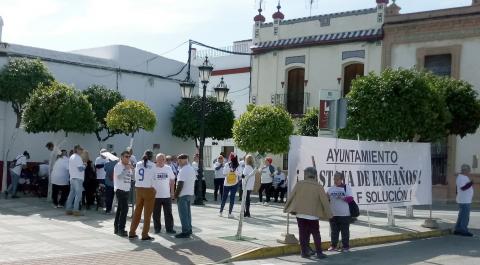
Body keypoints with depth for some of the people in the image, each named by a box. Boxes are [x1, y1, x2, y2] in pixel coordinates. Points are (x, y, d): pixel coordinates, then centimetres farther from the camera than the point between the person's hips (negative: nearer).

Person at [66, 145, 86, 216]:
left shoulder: (71, 157, 19)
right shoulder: (77, 157, -11)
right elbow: (80, 168, -18)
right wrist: (84, 165, 3)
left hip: (72, 178, 9)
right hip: (78, 178, -9)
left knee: (71, 194, 11)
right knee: (78, 194, -9)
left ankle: (68, 210, 12)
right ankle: (76, 210, -12)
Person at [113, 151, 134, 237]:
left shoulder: (128, 166, 13)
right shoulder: (118, 166, -9)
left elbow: (133, 177, 15)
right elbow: (119, 176, -22)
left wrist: (132, 169, 1)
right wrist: (127, 169, -21)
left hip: (126, 190, 8)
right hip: (120, 190, -8)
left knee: (120, 209, 14)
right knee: (124, 209, -13)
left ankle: (116, 228, 22)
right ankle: (121, 229, -10)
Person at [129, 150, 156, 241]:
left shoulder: (138, 164, 3)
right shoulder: (152, 165, -8)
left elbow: (136, 178, 6)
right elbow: (153, 178, -4)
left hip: (138, 189, 5)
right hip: (149, 190, -4)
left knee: (137, 212, 15)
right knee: (147, 213, 3)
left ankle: (132, 233, 20)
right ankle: (145, 235, 5)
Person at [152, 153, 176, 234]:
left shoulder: (168, 168, 5)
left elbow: (172, 180, 13)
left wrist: (172, 192, 9)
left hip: (167, 195, 2)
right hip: (156, 196, -2)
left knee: (168, 213, 6)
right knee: (156, 214, 8)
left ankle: (169, 228, 14)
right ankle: (157, 228, 20)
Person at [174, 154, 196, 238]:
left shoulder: (183, 170, -18)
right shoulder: (192, 169, 12)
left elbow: (180, 184, -21)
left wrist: (176, 194, -14)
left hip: (183, 195, -9)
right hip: (190, 194, 9)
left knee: (183, 214, -5)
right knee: (187, 212, 16)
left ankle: (185, 232, -4)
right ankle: (189, 230, 22)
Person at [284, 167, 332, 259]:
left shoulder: (299, 184, 0)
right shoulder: (318, 187, -3)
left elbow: (291, 196, 4)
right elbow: (324, 201, -3)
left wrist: (286, 208, 16)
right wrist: (328, 214, 5)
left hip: (300, 213, 2)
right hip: (313, 215, -2)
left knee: (303, 233, 10)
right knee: (316, 234, 8)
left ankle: (304, 251, 12)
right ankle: (319, 252, 8)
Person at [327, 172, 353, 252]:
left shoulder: (347, 188, -1)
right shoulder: (331, 189, 9)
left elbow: (350, 198, -8)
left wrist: (343, 197, -24)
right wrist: (326, 197, -12)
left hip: (344, 214, -3)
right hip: (333, 214, 3)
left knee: (345, 231, 2)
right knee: (334, 231, 9)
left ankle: (345, 246, 11)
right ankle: (333, 246, 18)